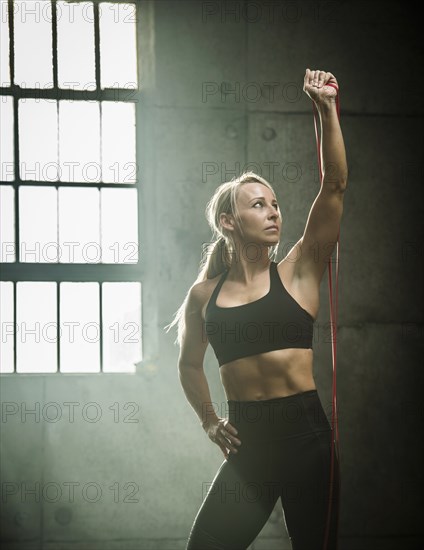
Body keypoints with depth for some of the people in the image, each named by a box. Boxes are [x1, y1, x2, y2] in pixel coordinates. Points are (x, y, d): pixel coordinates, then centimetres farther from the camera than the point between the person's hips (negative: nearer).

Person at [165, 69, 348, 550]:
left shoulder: (297, 272, 2)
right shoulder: (204, 294, 7)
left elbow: (334, 185, -7)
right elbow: (190, 363, 25)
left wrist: (326, 110, -12)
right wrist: (208, 420, 14)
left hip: (304, 434, -2)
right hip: (246, 442, 2)